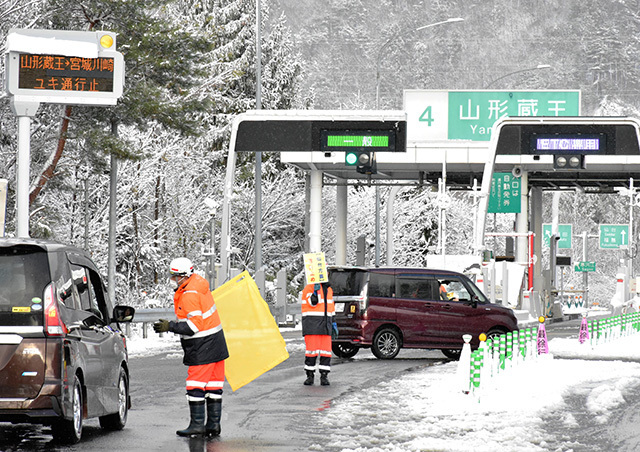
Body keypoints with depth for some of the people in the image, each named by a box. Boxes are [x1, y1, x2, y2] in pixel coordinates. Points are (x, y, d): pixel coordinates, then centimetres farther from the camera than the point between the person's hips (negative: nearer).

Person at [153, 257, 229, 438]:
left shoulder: (189, 295, -21)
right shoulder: (197, 281, 8)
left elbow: (194, 325, -25)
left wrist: (171, 327, -23)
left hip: (202, 346, -10)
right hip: (216, 341, 10)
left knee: (195, 385, -4)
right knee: (213, 385, 10)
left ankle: (197, 424, -3)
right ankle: (213, 424, 14)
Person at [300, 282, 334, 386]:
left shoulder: (329, 289, 17)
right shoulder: (309, 287, -3)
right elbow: (312, 303, -15)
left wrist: (333, 322, 19)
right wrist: (316, 291, -27)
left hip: (325, 323, 5)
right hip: (312, 323, -5)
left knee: (326, 350, -2)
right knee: (311, 349, -7)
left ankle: (324, 376, 2)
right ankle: (310, 375, 3)